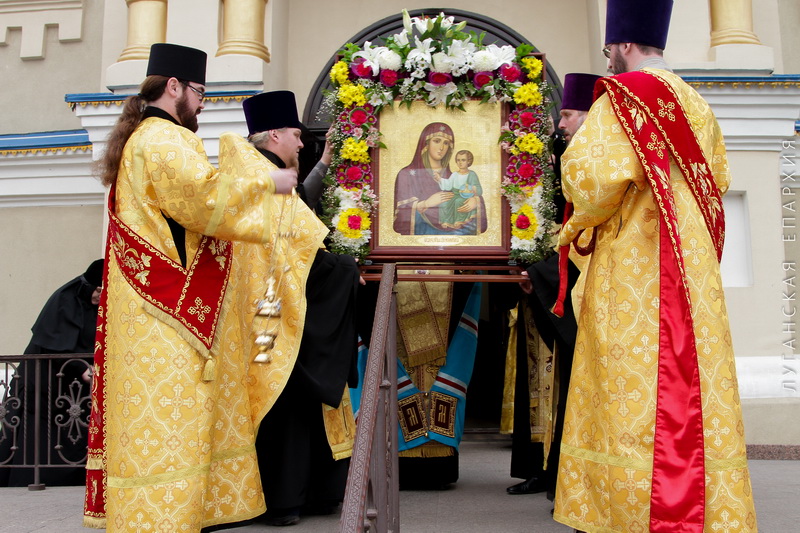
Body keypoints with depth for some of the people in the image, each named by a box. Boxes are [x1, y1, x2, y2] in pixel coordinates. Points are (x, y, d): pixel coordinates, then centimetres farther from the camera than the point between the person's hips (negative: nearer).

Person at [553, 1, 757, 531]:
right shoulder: (696, 105, 16)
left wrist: (577, 224, -1)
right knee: (687, 382, 8)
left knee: (639, 388, -6)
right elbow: (717, 179, 23)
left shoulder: (625, 94, -7)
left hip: (636, 264, -8)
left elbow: (593, 171, -19)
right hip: (691, 259, 8)